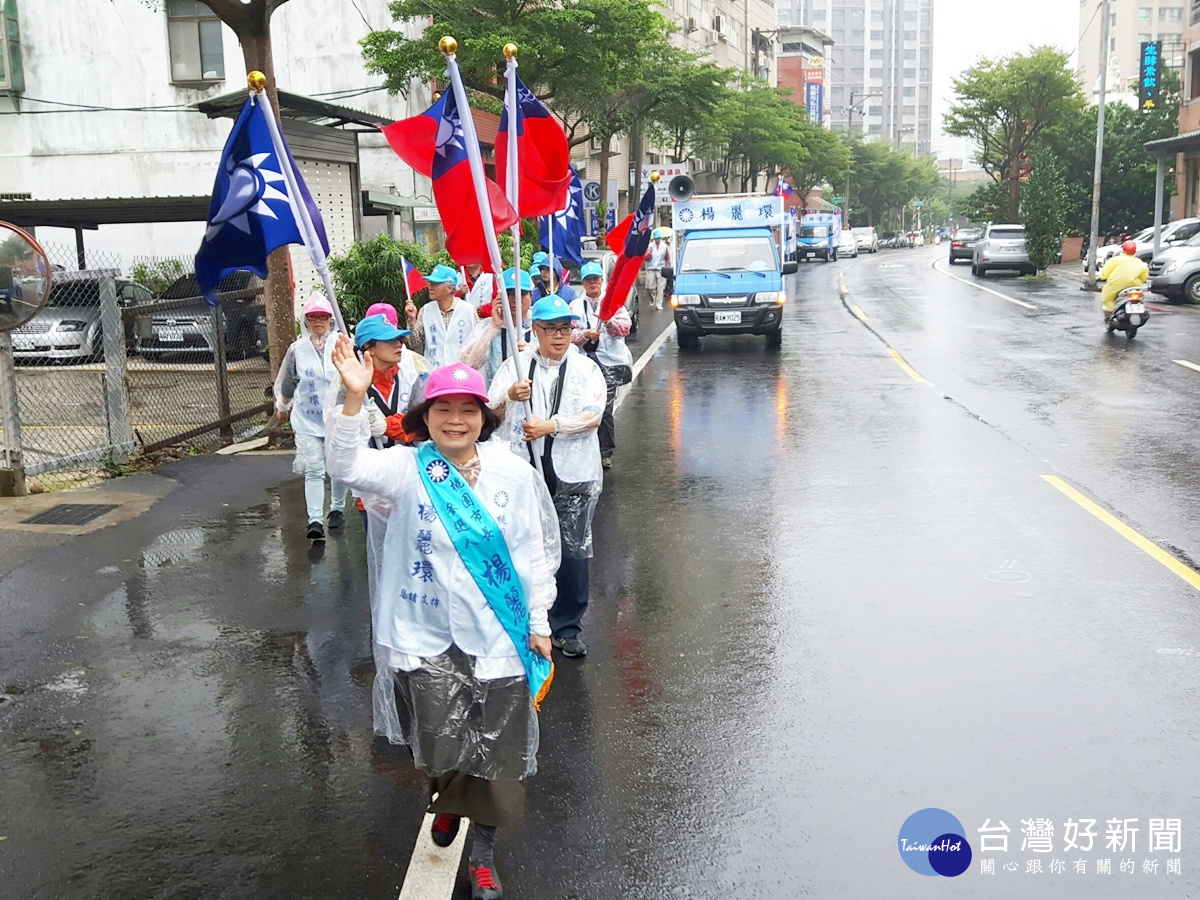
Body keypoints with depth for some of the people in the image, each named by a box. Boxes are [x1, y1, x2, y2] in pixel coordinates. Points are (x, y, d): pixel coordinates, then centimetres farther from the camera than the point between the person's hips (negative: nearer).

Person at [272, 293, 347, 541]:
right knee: (313, 470, -5)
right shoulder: (298, 349, 0)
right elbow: (286, 383, 15)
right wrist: (282, 406, 27)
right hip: (307, 420, 1)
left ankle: (337, 509, 32)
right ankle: (315, 520, -5)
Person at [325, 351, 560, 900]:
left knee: (495, 754, 7)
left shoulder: (513, 475, -1)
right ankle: (447, 796, 38)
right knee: (441, 749, -2)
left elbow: (533, 553, 4)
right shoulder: (408, 469, -3)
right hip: (425, 636, -1)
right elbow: (348, 465, -20)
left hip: (497, 636, 1)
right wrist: (354, 400, -33)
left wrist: (538, 621, 3)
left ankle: (483, 854, 31)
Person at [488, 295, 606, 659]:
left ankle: (567, 628, 18)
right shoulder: (516, 365, 7)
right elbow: (489, 412, 3)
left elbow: (593, 416, -10)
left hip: (572, 475, -1)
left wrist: (551, 425, -18)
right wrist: (510, 395, -17)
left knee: (572, 551, 4)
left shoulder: (586, 368, 3)